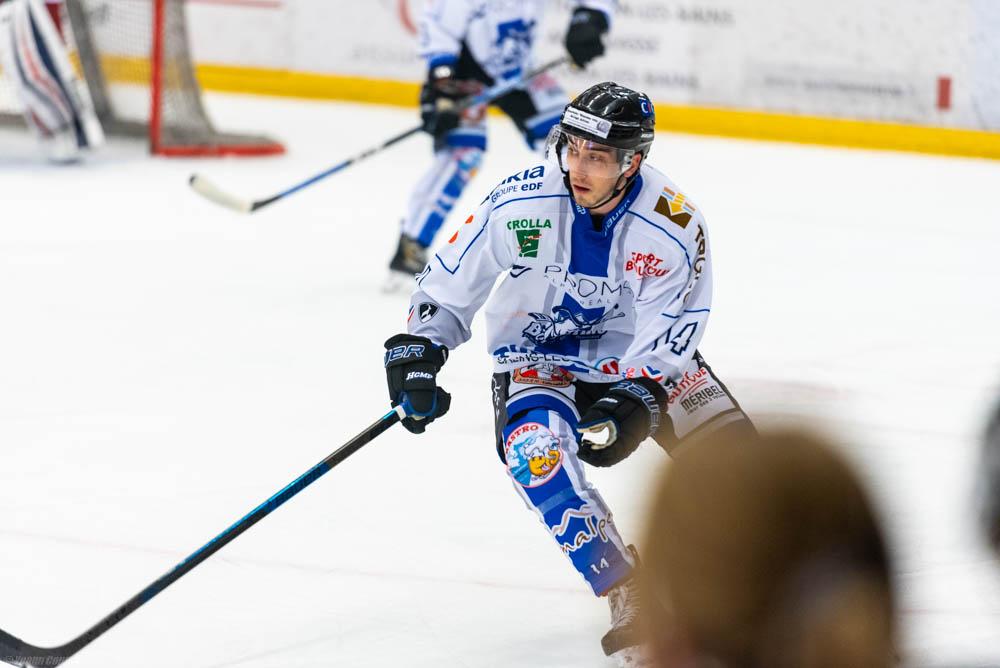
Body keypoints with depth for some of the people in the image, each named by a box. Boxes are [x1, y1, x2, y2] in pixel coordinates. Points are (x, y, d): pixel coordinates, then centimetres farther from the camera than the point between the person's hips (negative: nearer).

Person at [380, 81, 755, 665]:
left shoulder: (675, 226, -21)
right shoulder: (521, 202, -22)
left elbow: (670, 331, -16)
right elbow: (452, 278, -7)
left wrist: (635, 399, -28)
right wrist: (418, 350, -14)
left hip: (636, 353, 1)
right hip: (539, 353, -1)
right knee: (536, 445, -31)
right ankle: (628, 594, -24)